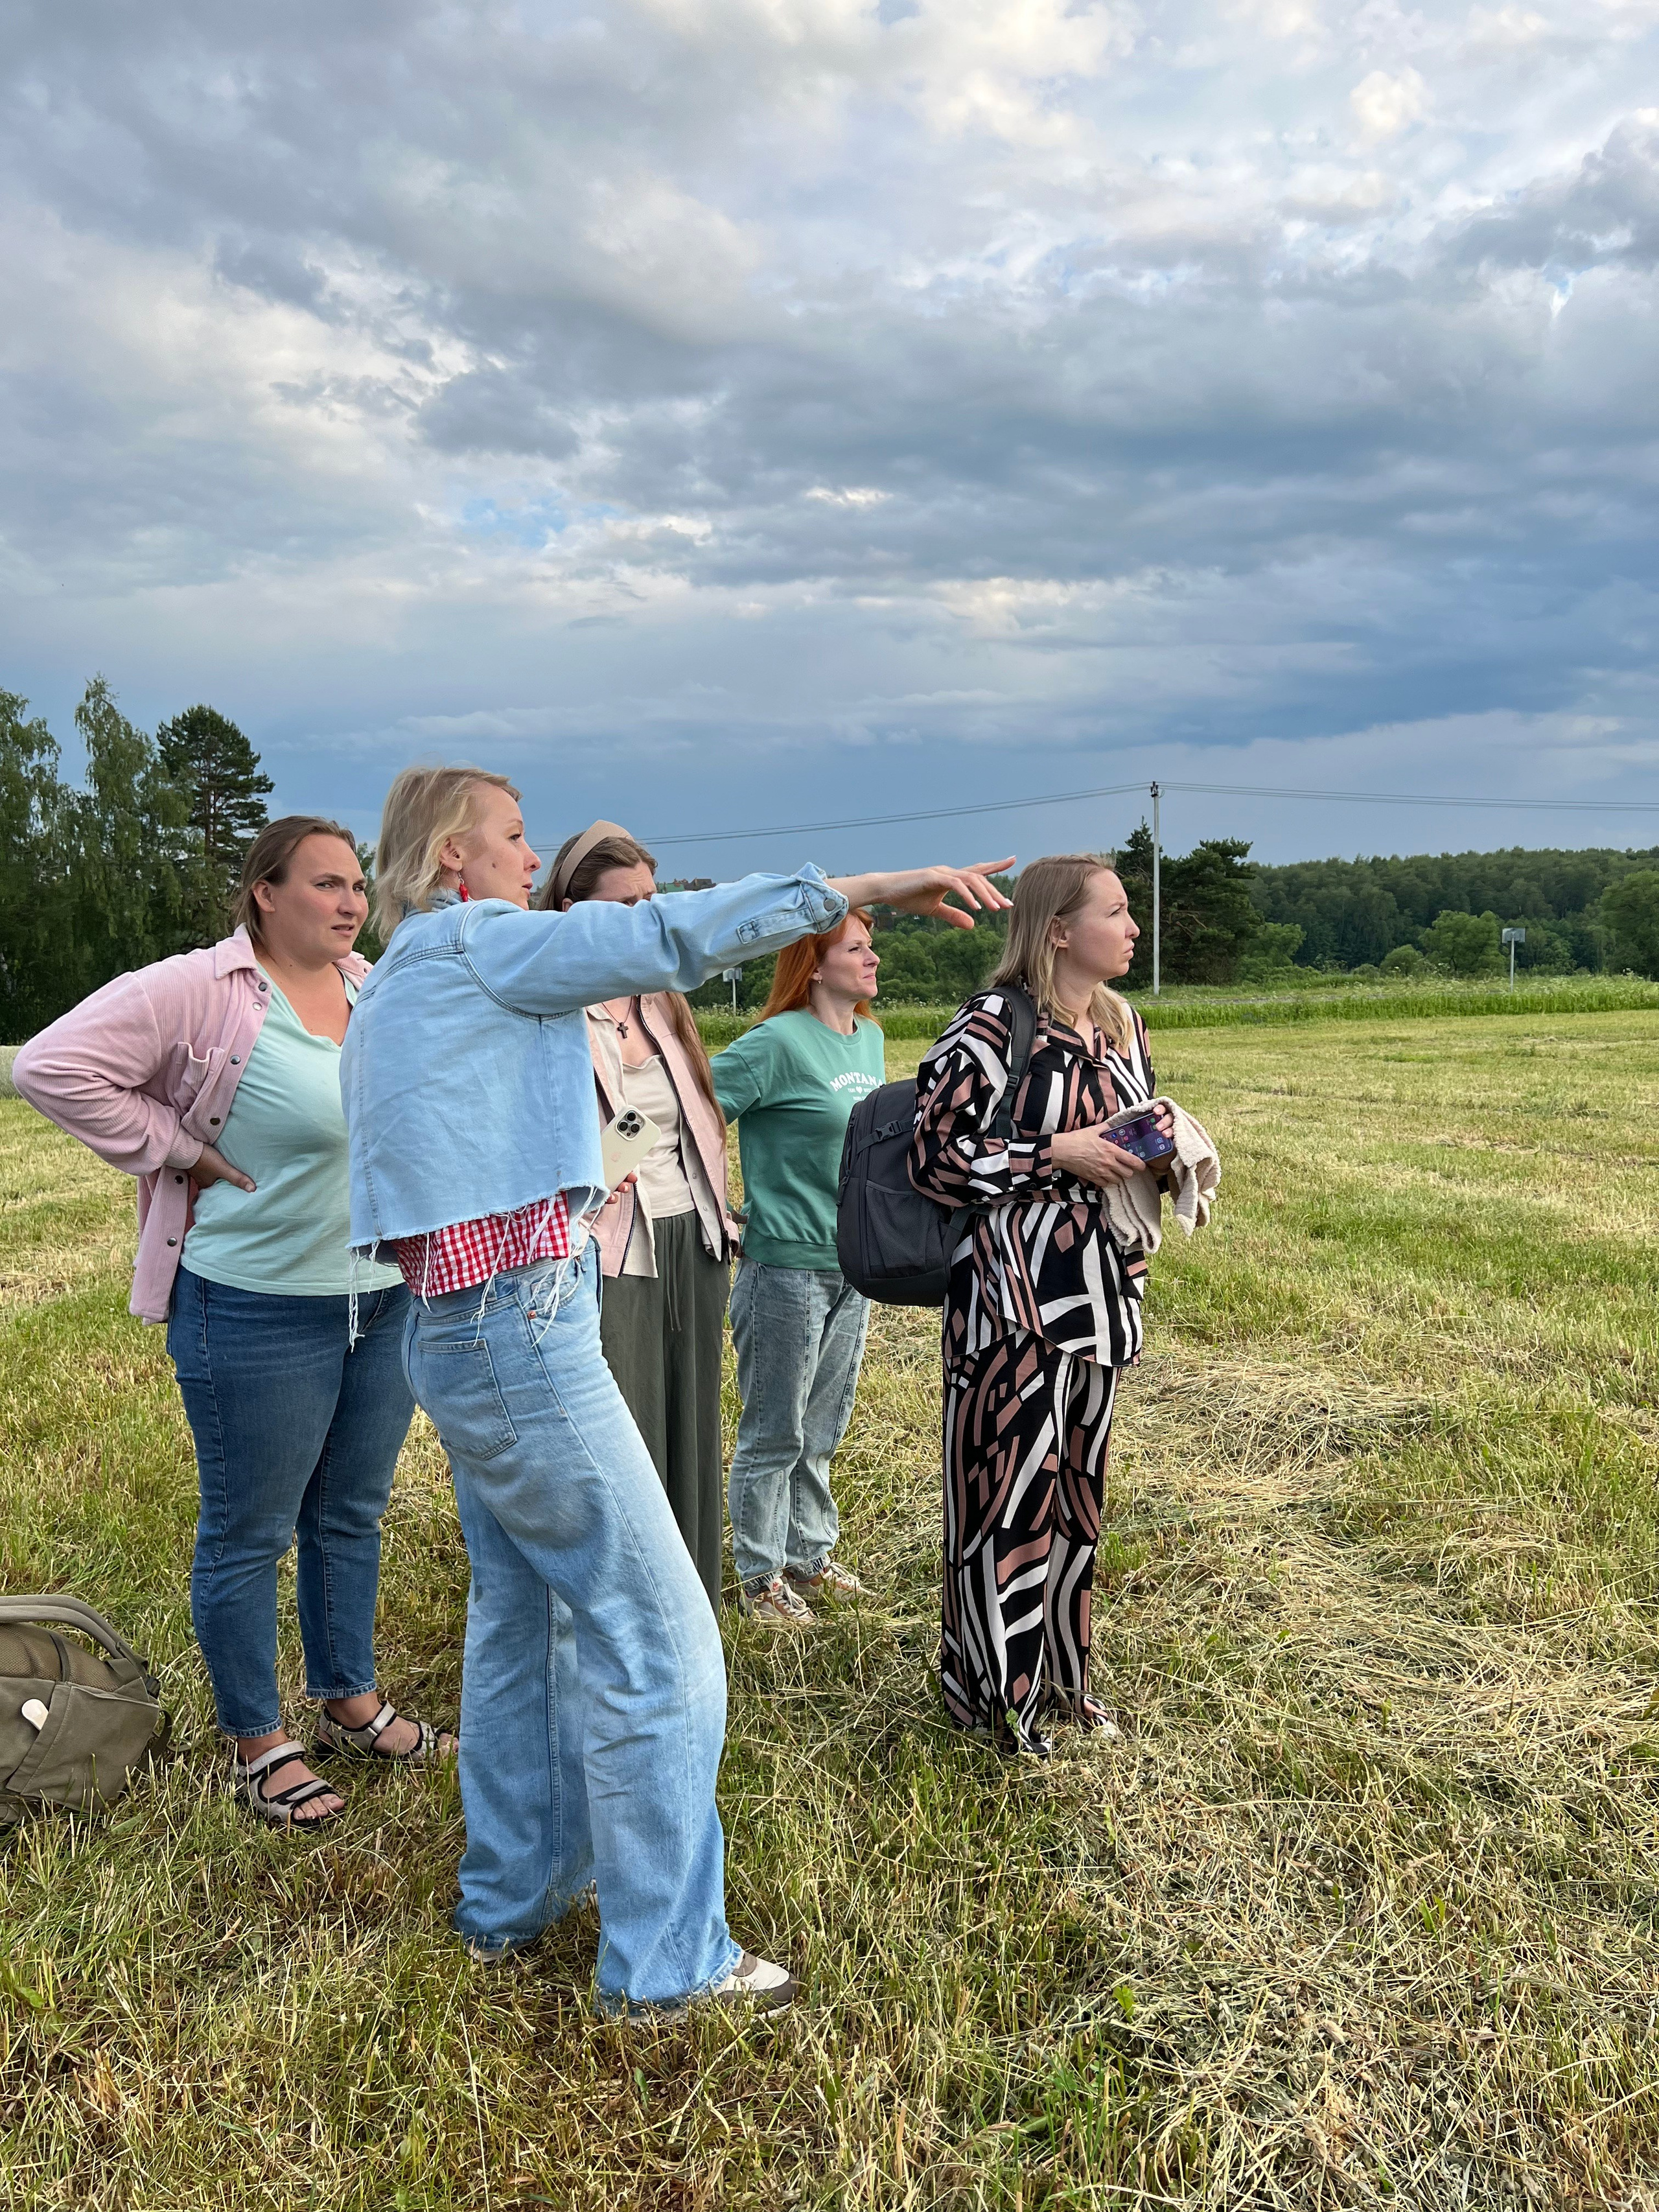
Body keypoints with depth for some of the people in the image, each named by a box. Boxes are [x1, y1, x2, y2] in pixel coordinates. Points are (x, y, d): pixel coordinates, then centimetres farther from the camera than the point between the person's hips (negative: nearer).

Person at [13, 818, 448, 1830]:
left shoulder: (377, 990, 5)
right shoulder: (204, 991, -15)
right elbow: (56, 1066, -19)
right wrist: (178, 1151, -15)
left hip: (386, 1301, 7)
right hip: (262, 1316, -6)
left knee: (352, 1517, 20)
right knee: (249, 1536, 9)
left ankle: (353, 1703, 38)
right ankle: (262, 1745, 27)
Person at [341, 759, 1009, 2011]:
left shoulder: (384, 1001, 20)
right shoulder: (471, 943, -9)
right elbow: (670, 940, -18)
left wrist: (561, 1199, 22)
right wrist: (864, 886, -16)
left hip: (455, 1331, 10)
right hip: (524, 1328, -10)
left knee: (523, 1614, 19)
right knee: (655, 1636, -3)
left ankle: (513, 1897, 33)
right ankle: (666, 1958, 8)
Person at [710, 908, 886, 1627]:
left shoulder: (870, 1040, 9)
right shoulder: (779, 1042, -15)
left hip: (853, 1265, 7)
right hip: (787, 1266, -7)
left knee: (822, 1431, 19)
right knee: (774, 1435, 6)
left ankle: (811, 1555, 34)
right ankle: (761, 1576, 20)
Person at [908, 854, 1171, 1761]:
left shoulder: (1122, 1026, 10)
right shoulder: (992, 1025, -13)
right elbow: (933, 1159, -15)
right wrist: (1058, 1156, -19)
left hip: (1101, 1286, 8)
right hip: (1012, 1291, -7)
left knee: (1076, 1487, 16)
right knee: (1012, 1489, 0)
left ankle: (1058, 1672, 32)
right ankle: (996, 1692, 18)